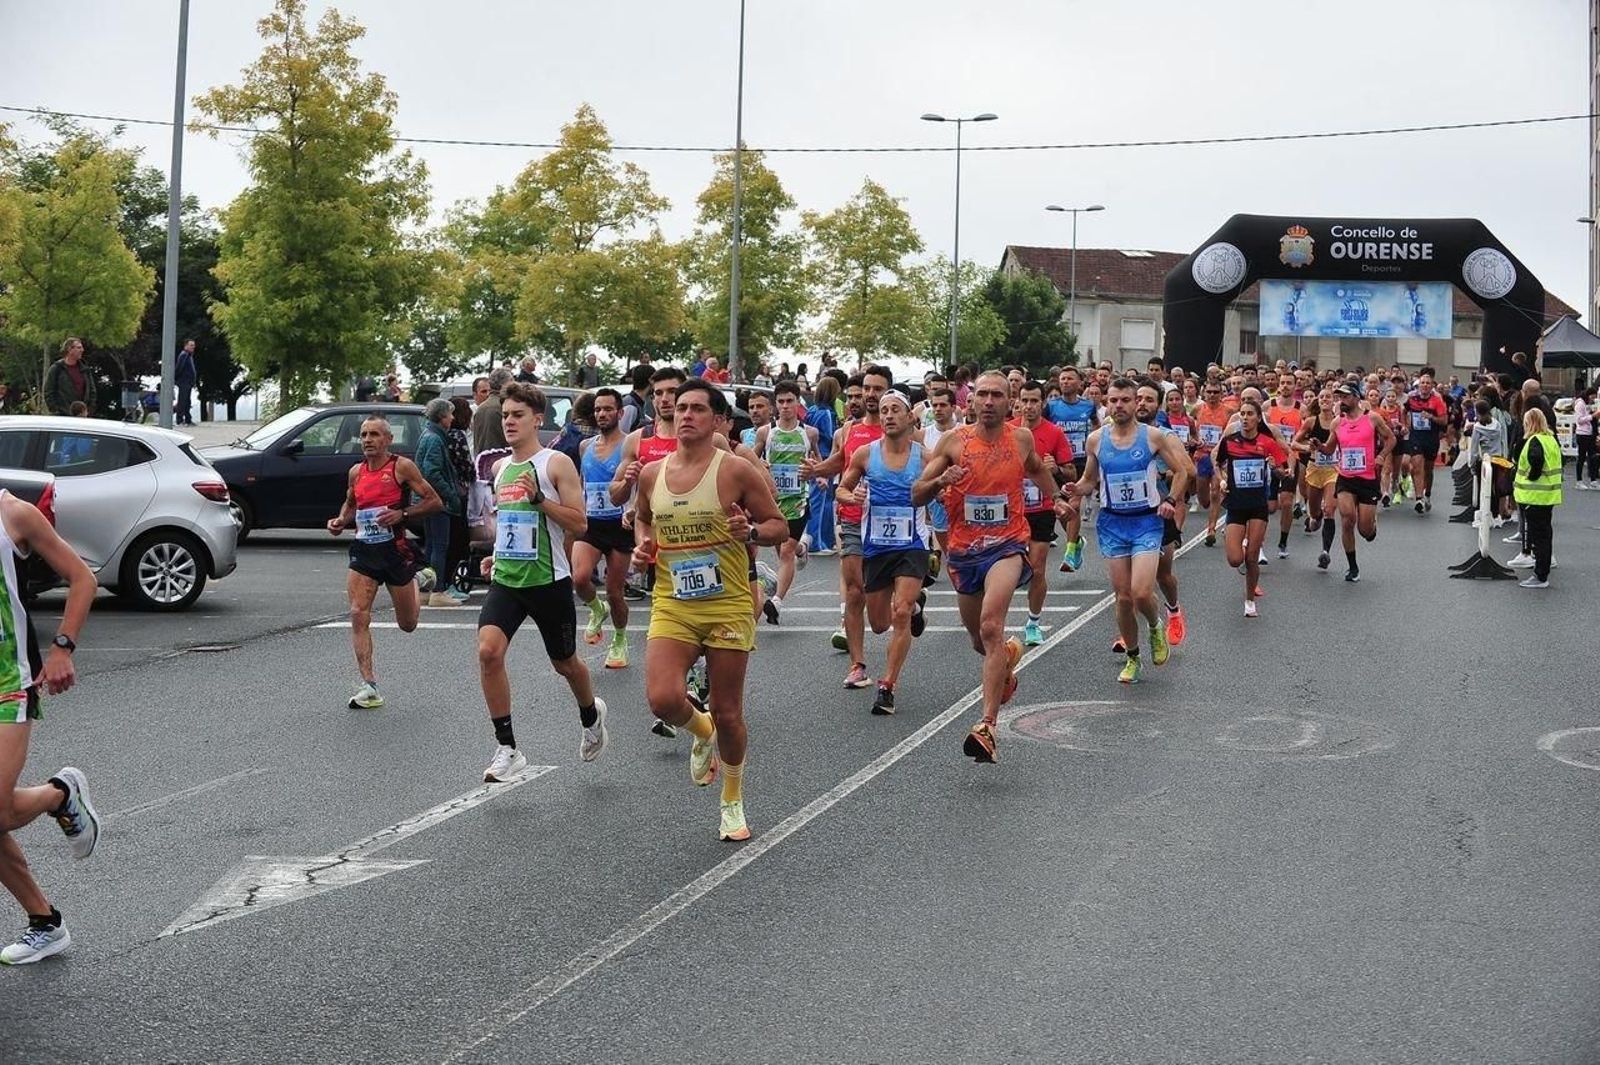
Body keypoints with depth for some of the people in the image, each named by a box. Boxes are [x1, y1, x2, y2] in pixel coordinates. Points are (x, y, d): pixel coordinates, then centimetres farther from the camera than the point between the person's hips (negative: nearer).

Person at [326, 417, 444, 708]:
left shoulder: (402, 466, -6)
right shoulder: (356, 471, 9)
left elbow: (435, 502, -6)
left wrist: (401, 514, -18)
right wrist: (341, 521, 6)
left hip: (395, 549, -3)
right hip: (364, 550, 3)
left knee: (408, 625, 10)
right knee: (358, 615, -14)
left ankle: (419, 580, 41)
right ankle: (369, 687, -12)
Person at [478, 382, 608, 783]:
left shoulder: (557, 464, -8)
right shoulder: (500, 467, 11)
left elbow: (579, 524, -12)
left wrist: (539, 497, -22)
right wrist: (498, 555, 14)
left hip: (548, 580, -4)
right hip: (506, 580, 4)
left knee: (564, 663, 12)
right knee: (488, 651, -18)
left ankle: (591, 717, 46)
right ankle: (507, 750, -11)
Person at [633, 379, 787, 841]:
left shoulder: (736, 472, -7)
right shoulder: (651, 474, 5)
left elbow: (779, 526, 0)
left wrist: (751, 531, -21)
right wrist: (643, 544, 5)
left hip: (728, 607, -3)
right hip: (671, 604, 3)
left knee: (727, 713, 5)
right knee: (663, 698, -17)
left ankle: (732, 803, 27)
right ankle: (701, 733, 20)